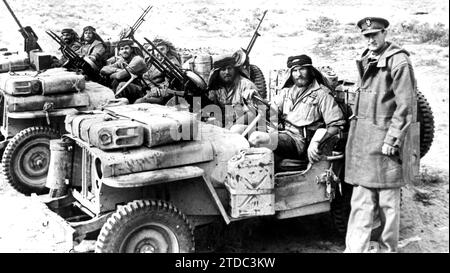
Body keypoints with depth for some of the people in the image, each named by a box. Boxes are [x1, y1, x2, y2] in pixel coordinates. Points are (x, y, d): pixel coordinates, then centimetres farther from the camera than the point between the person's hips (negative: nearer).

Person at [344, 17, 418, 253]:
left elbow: (405, 106, -13)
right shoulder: (367, 59, 13)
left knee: (387, 200, 4)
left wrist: (391, 140, -15)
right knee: (361, 200, 8)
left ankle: (388, 248, 17)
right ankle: (355, 248, 13)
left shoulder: (398, 61, -10)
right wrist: (355, 131, 16)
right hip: (362, 137, 7)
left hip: (383, 138, -7)